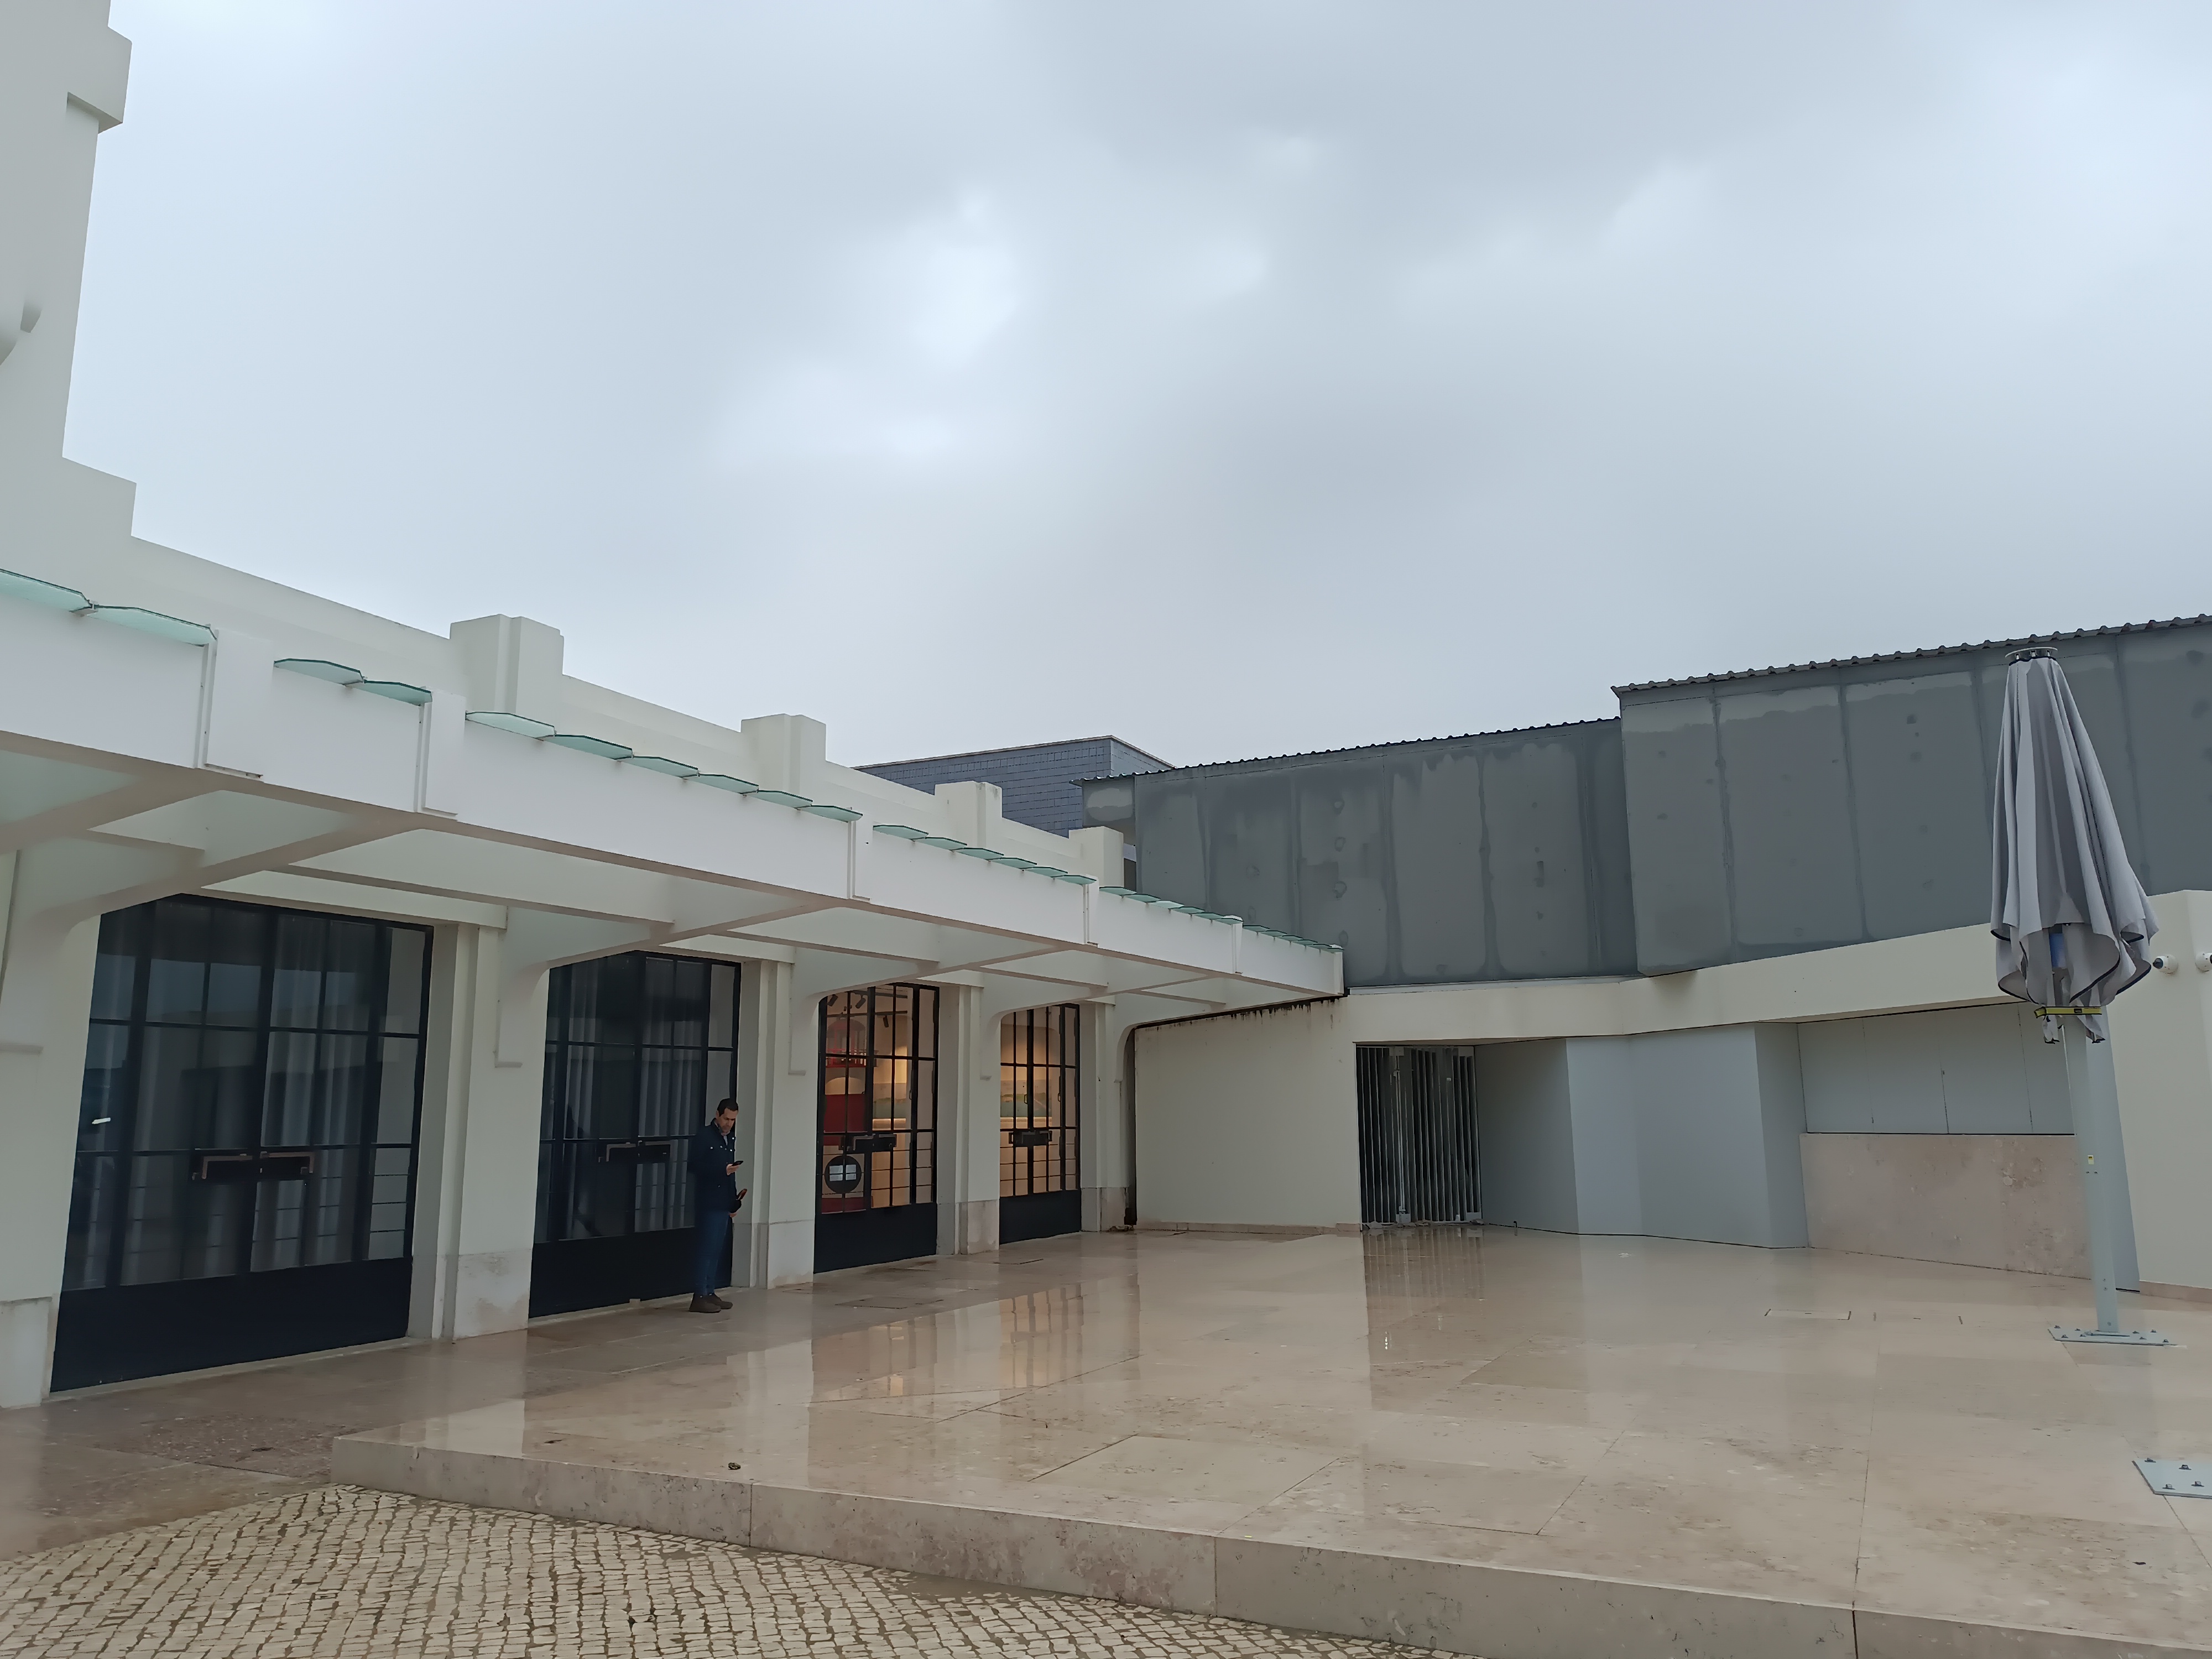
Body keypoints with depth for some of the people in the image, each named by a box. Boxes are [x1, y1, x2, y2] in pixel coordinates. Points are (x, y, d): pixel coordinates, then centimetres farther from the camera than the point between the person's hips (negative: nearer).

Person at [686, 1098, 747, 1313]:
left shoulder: (730, 1139, 16)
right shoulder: (704, 1136, -6)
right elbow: (695, 1166, -13)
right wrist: (722, 1170, -20)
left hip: (723, 1204, 7)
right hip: (707, 1203, -7)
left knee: (718, 1250, 9)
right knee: (706, 1248, -8)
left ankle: (709, 1293, 15)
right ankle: (699, 1297, -5)